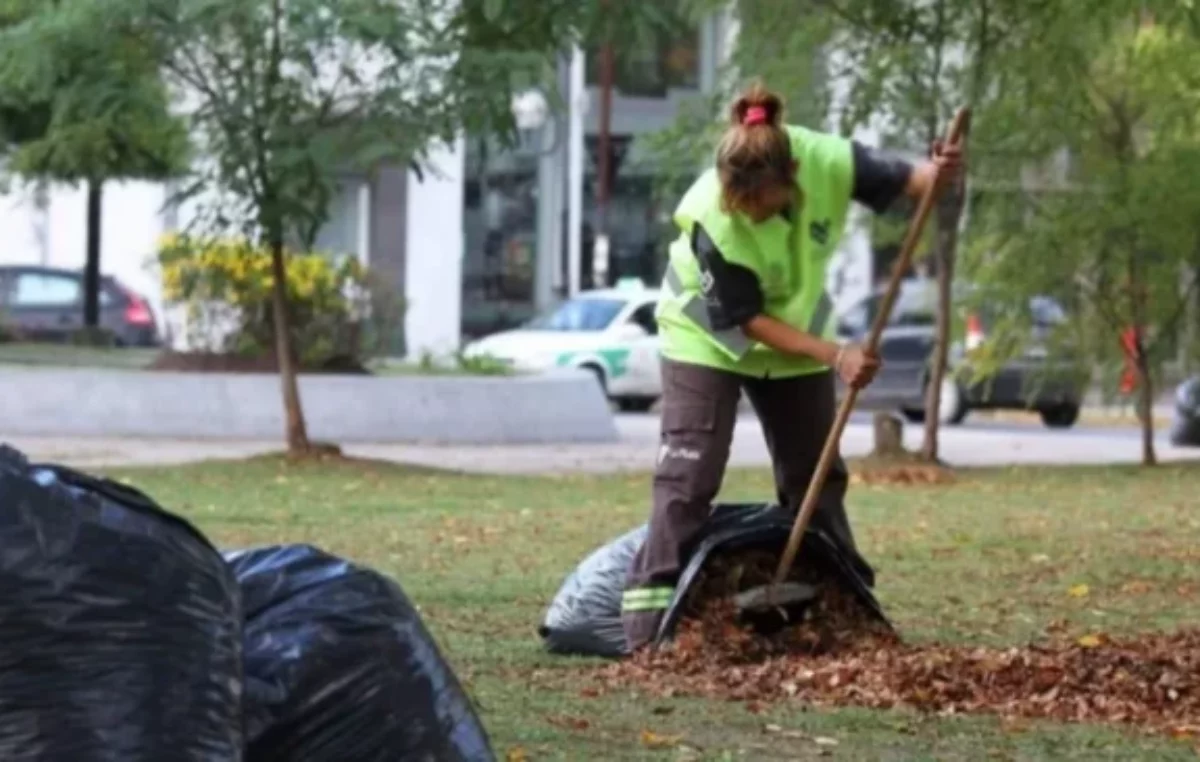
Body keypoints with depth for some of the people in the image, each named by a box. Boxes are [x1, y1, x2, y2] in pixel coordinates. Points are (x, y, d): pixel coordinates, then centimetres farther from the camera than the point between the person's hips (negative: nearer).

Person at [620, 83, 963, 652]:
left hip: (795, 335, 4)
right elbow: (747, 320, -27)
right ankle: (650, 618, -14)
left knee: (815, 474, 12)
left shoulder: (827, 162, -29)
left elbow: (900, 179, -11)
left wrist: (936, 173, -36)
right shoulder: (710, 219, -36)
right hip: (711, 339, -4)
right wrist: (836, 356, -34)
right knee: (688, 473, -13)